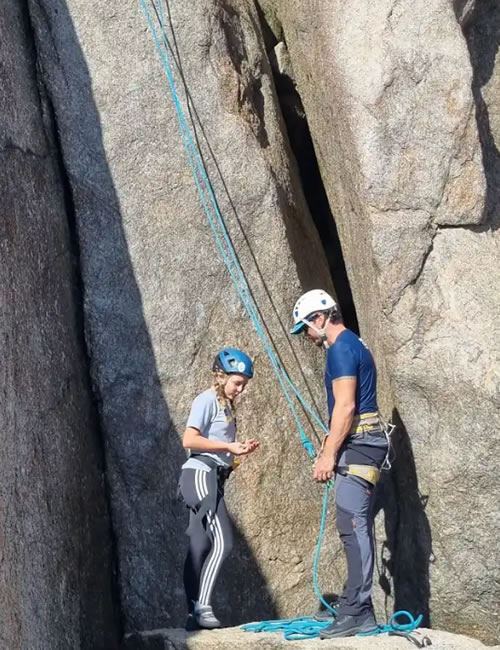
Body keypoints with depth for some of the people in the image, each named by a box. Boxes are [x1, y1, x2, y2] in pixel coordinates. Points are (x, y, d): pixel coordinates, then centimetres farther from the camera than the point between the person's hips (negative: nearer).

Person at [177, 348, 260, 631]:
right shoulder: (207, 400, -9)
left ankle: (195, 613, 8)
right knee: (223, 542, -16)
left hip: (214, 479, 9)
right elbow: (189, 440, -19)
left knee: (201, 547, 7)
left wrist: (240, 450, 4)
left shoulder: (226, 405, 18)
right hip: (201, 475, -9)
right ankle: (203, 607, -15)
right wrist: (228, 447, -19)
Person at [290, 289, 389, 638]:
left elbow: (345, 406, -20)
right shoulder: (353, 344, 20)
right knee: (358, 526, 12)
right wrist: (331, 450, 23)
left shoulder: (341, 349, -12)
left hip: (357, 444, -11)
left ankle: (358, 611, -18)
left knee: (353, 525, -15)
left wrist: (329, 455, -18)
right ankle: (356, 605, 16)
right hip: (364, 443, 11)